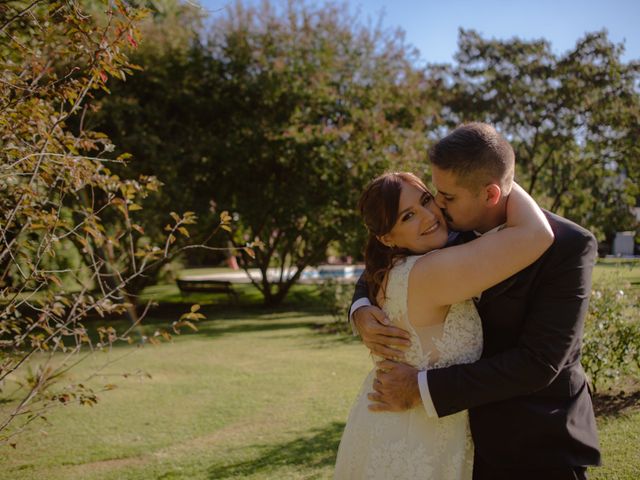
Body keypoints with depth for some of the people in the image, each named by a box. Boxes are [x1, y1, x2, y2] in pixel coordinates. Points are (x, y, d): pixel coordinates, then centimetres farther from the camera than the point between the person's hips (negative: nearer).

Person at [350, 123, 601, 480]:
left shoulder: (570, 247, -19)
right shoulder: (454, 233, -3)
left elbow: (539, 363, -24)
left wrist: (423, 388, -24)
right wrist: (362, 312, -13)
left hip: (543, 447, -4)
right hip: (473, 438, 5)